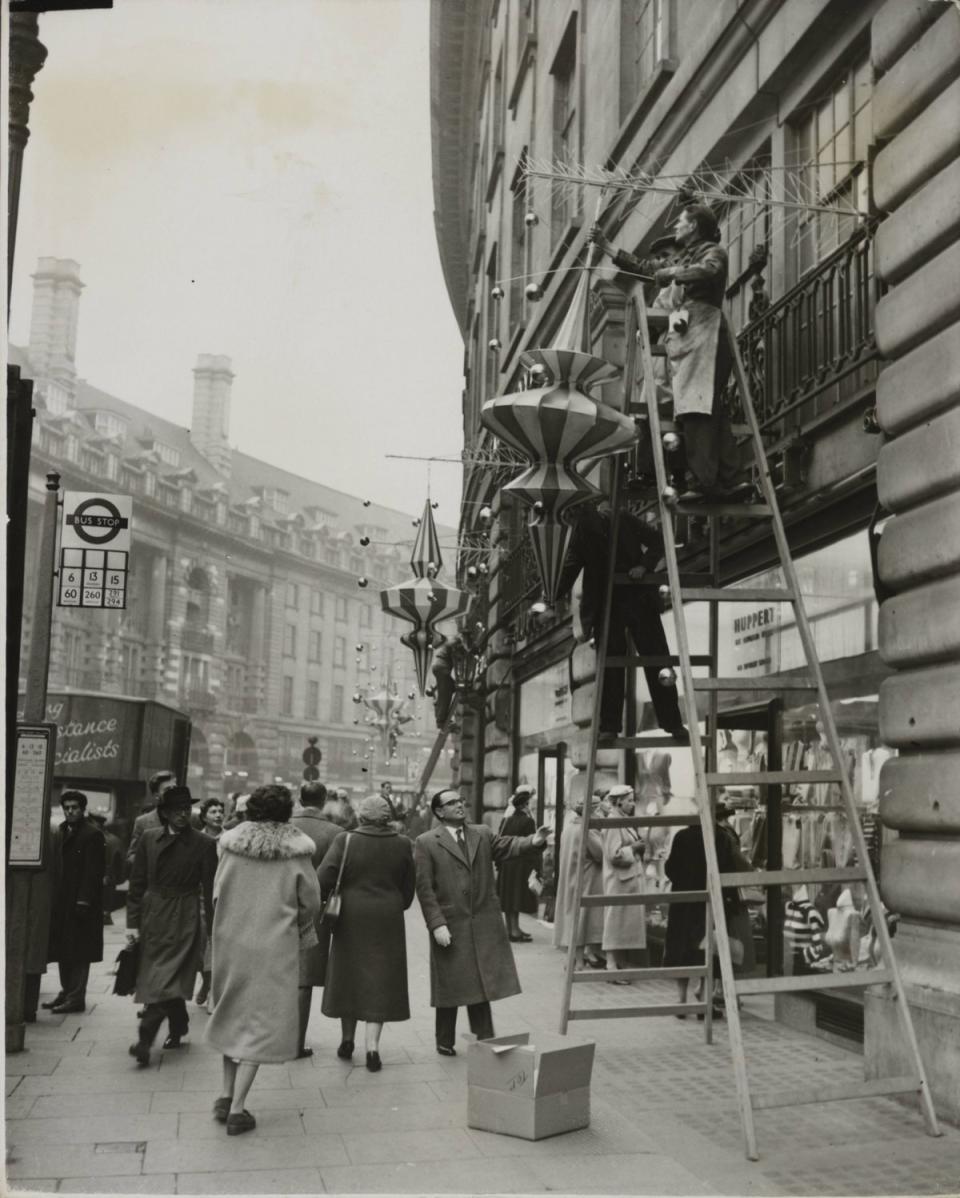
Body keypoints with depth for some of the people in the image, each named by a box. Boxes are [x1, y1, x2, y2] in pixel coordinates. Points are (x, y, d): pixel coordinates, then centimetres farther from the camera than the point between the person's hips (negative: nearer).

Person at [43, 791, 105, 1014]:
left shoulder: (92, 834, -8)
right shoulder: (60, 832, 15)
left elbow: (93, 871, -14)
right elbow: (55, 867, 16)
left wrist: (84, 901, -19)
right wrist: (53, 898, 9)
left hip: (81, 902, -8)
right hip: (61, 902, 8)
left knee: (79, 952, -4)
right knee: (63, 951, 13)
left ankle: (76, 998, 0)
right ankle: (67, 992, 22)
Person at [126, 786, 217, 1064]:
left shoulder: (204, 844, -5)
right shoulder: (149, 838, 4)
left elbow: (210, 891, -2)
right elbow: (137, 882, 6)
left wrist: (214, 933, -2)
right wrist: (132, 922, 0)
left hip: (183, 921, -4)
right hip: (151, 916, 4)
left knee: (165, 981, -10)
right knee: (170, 981, 13)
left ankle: (145, 1039, -11)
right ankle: (178, 1028, 32)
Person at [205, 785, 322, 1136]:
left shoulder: (232, 844, -2)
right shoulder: (296, 851, -9)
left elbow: (218, 894, 5)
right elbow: (310, 902, -3)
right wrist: (301, 931, 16)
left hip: (230, 941, 4)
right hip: (275, 946, -3)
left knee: (233, 1015, 20)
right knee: (261, 1020, 4)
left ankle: (226, 1097, 22)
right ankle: (237, 1108, 2)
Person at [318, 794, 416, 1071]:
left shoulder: (345, 841, -10)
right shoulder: (402, 845, -2)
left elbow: (323, 879, -15)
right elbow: (409, 887, 5)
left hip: (351, 918, -1)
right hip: (388, 921, 1)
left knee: (349, 975, 16)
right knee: (379, 980, 7)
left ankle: (347, 1040, 25)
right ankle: (372, 1046, 1)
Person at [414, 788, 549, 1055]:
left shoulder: (483, 834, 10)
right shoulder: (426, 843, -4)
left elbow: (506, 846, -5)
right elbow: (424, 887, -8)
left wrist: (532, 841, -26)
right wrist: (437, 924, -15)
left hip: (485, 925, 3)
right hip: (450, 926, -3)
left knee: (481, 981, 7)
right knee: (450, 985, 7)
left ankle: (485, 1040, 17)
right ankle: (445, 1042, 25)